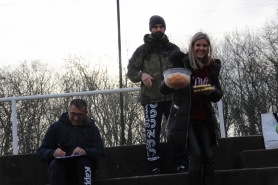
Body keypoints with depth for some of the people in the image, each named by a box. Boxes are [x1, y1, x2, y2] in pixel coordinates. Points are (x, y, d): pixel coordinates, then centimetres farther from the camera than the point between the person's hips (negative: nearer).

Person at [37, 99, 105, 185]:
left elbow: (100, 152, -1)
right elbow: (41, 152, 4)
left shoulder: (92, 128, 13)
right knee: (55, 164, -32)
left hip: (83, 168, 0)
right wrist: (53, 153, -20)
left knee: (84, 162, -32)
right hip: (61, 168, 0)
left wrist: (85, 151, -24)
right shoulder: (55, 127, 11)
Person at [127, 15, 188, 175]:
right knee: (152, 134, -5)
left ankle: (181, 164, 5)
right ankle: (155, 167, 0)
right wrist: (141, 75, -15)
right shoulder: (142, 50, 6)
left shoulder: (173, 49, 11)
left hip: (172, 97, 2)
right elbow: (131, 70, 6)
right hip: (151, 99, -1)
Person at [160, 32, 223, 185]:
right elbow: (164, 90, -8)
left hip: (204, 119, 5)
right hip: (184, 119, -5)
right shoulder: (181, 62, -6)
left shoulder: (212, 67, 7)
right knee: (196, 155, -14)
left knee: (208, 156, 2)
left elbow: (218, 96, 13)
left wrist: (211, 92, -11)